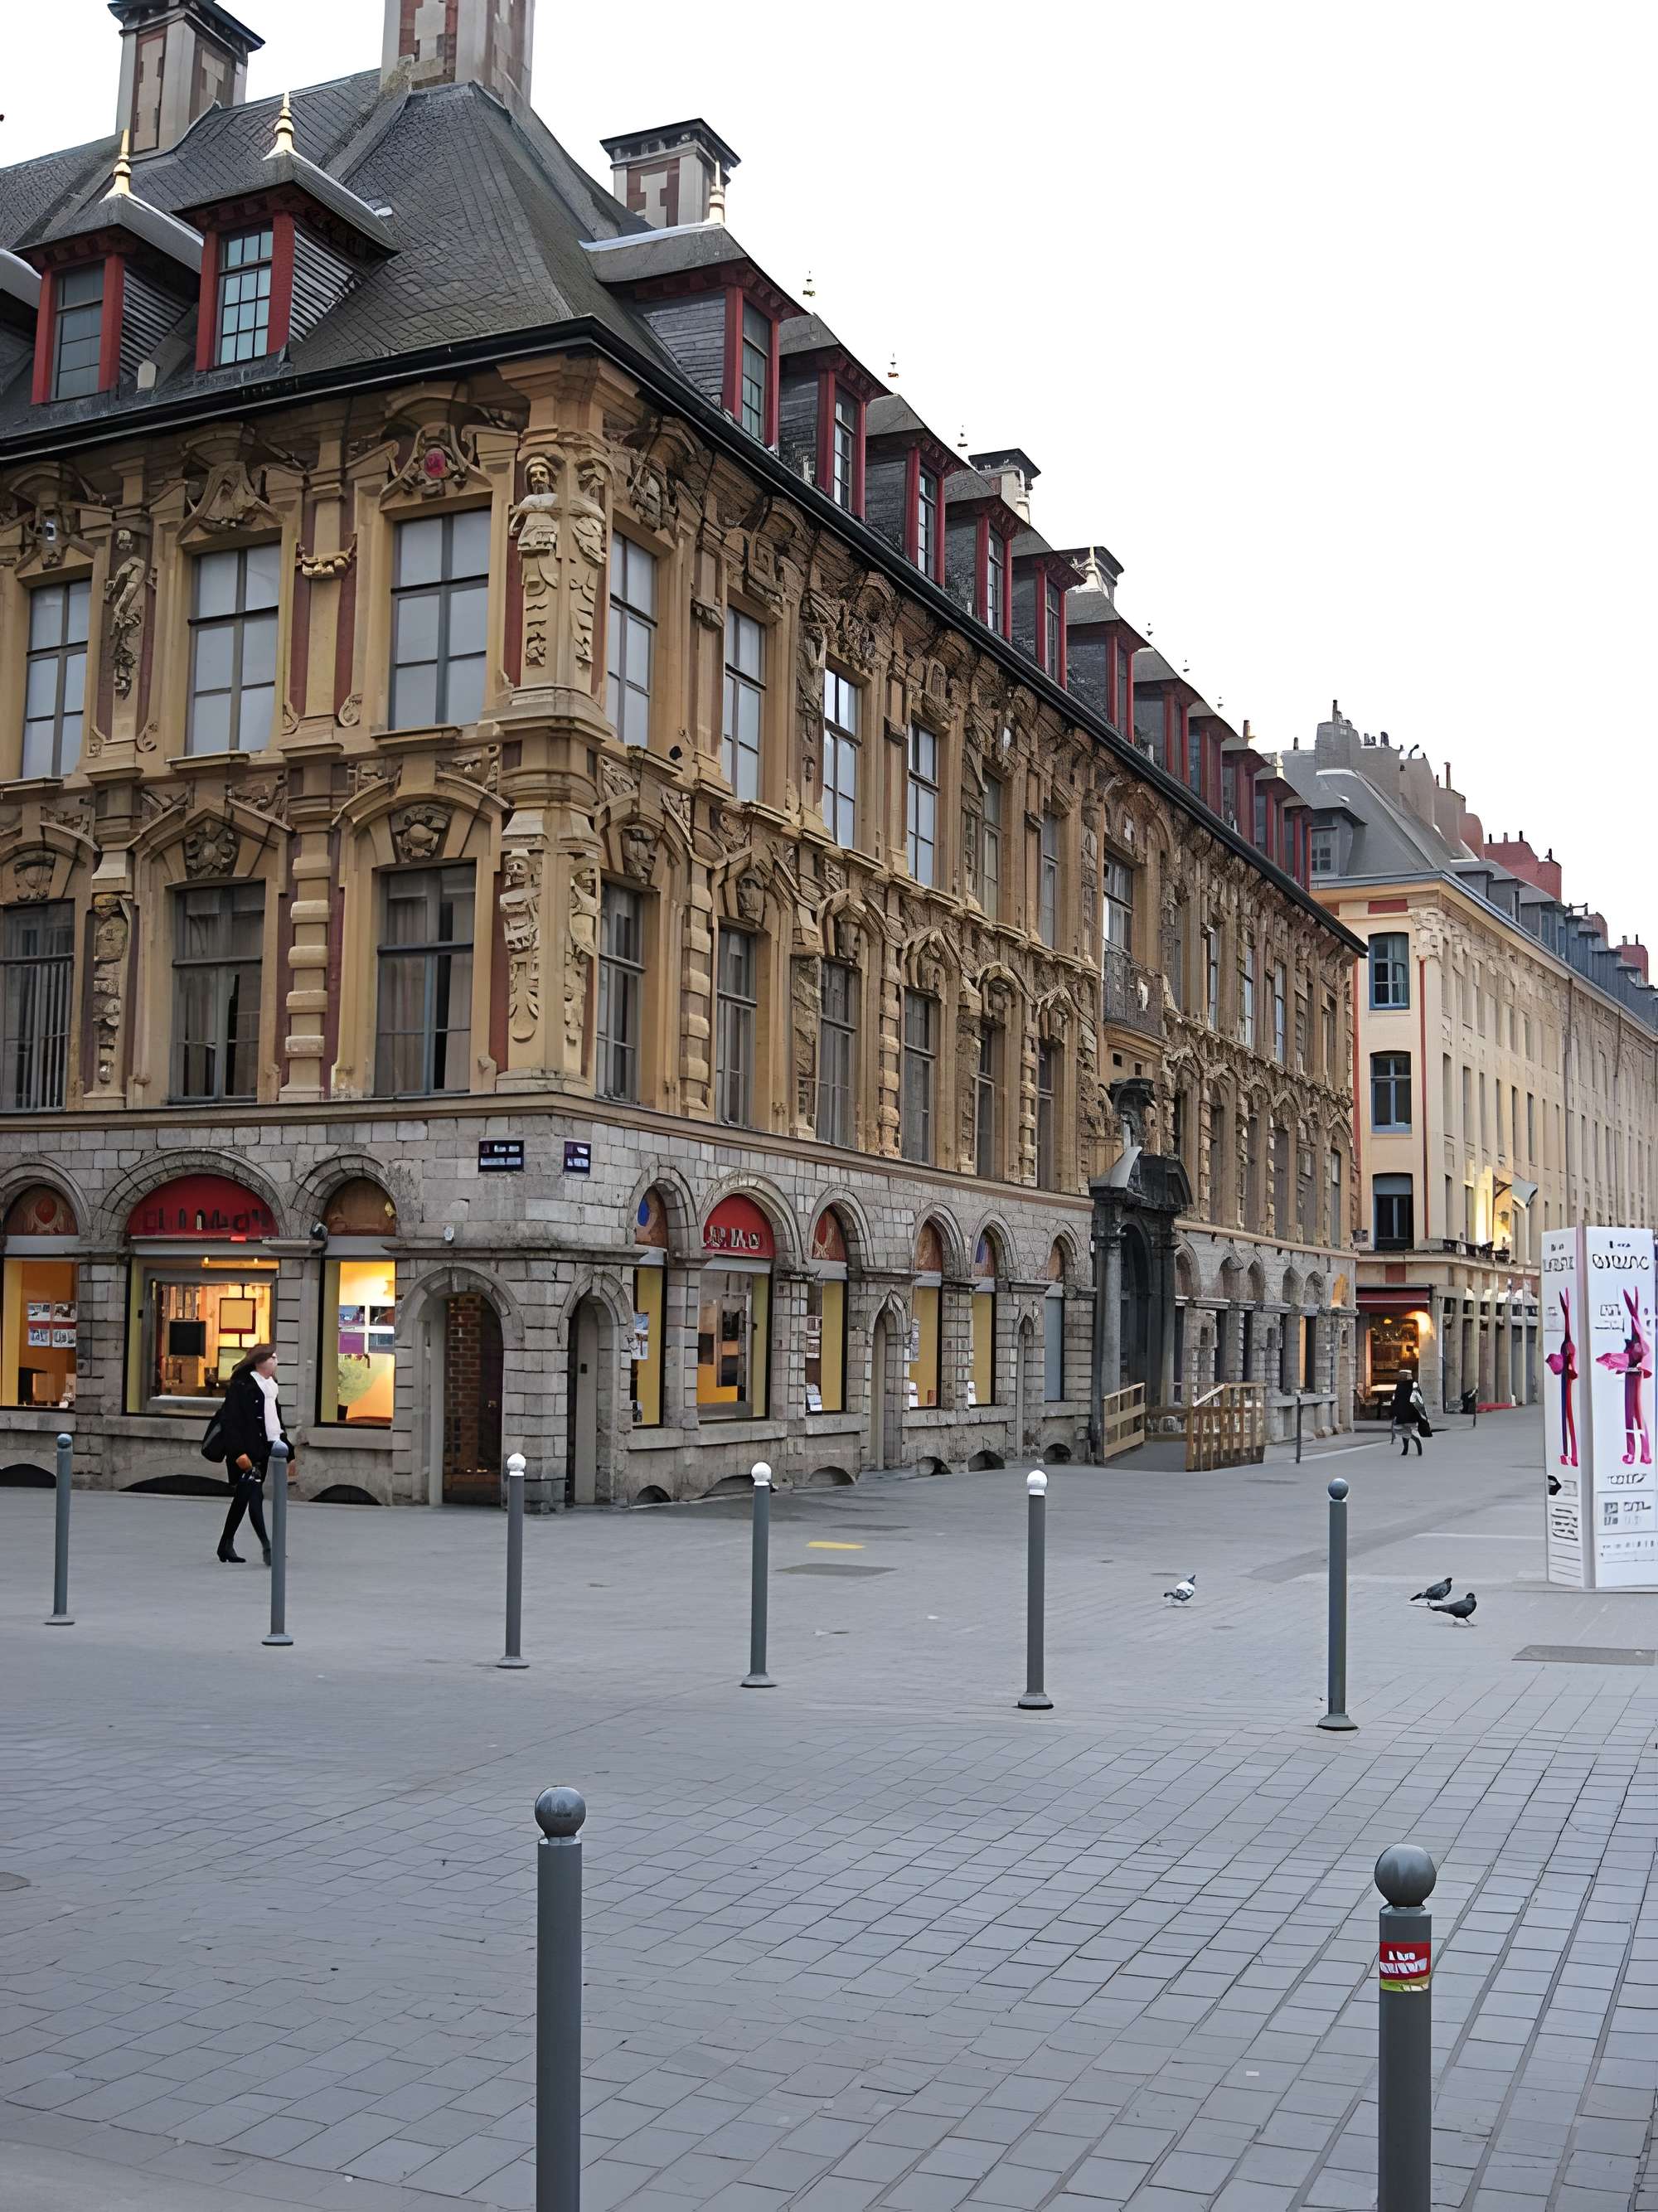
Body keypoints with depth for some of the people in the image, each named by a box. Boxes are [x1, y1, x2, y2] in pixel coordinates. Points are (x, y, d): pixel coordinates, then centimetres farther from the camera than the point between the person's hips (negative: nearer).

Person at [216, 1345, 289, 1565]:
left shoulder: (270, 1386, 15)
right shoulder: (240, 1386, -10)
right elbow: (232, 1421, -14)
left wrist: (284, 1446, 15)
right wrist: (239, 1453, -21)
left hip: (262, 1450, 8)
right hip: (245, 1452, -8)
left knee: (243, 1497, 13)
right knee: (255, 1496, -13)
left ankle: (226, 1545, 20)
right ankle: (266, 1546, -16)